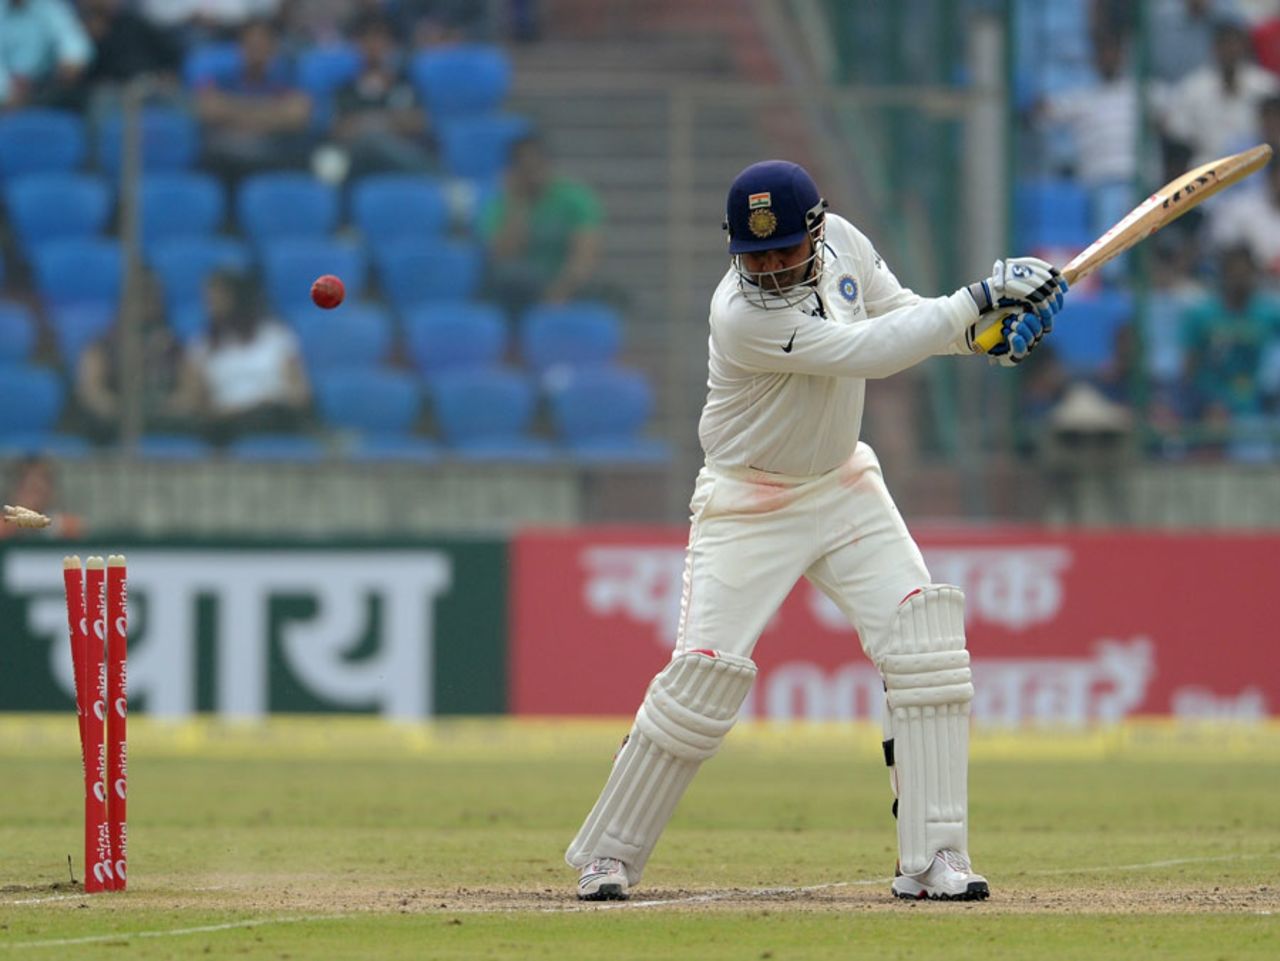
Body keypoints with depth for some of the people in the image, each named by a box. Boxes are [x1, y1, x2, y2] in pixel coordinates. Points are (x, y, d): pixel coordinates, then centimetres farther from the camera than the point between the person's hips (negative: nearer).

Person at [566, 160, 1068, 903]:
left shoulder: (840, 241, -9)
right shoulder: (742, 316, -30)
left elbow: (898, 312, 6)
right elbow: (869, 353, -32)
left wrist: (989, 332, -13)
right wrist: (980, 299, -29)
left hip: (844, 486, 6)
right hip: (750, 503, -6)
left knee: (926, 643, -11)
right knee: (704, 674, -10)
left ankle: (934, 859, -10)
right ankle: (609, 855, 8)